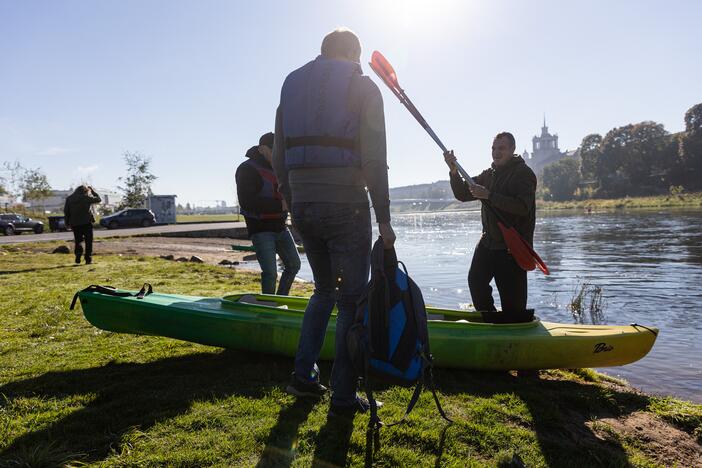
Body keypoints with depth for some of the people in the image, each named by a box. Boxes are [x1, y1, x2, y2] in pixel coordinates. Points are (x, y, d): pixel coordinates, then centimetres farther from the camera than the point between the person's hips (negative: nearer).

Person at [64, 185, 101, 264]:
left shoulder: (69, 198, 7)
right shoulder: (86, 197, -6)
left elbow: (66, 211, 7)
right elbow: (98, 199, 5)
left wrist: (68, 222, 12)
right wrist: (92, 190, 14)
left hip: (75, 224, 4)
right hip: (86, 223, -4)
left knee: (78, 241, 15)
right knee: (88, 241, 3)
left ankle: (78, 257, -1)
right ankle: (88, 259, -2)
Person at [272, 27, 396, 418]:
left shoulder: (291, 87, 16)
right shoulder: (363, 88, 0)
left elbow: (280, 162, 12)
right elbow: (374, 161, -10)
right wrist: (384, 219, -7)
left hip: (303, 207, 6)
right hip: (346, 206, -5)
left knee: (325, 289, 21)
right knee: (352, 298, 3)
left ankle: (304, 375, 20)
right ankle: (343, 397, 8)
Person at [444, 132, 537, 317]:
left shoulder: (524, 173, -8)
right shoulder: (488, 174, 14)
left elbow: (523, 207, -23)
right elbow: (463, 194, 10)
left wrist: (489, 195, -26)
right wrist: (454, 171, -6)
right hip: (488, 241, 7)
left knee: (512, 297, -4)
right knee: (475, 281, 8)